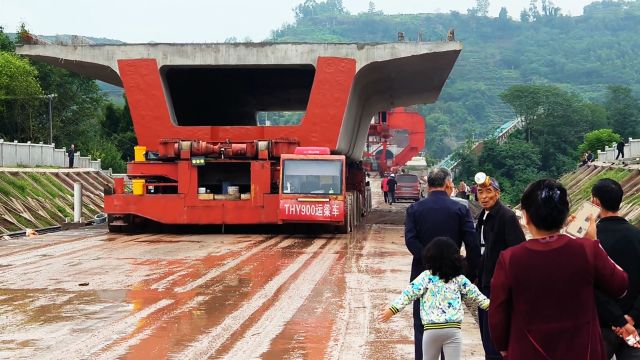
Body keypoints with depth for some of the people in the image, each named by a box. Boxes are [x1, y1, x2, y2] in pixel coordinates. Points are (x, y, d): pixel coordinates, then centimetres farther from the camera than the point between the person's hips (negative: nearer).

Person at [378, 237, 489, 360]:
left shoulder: (426, 277, 1)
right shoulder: (459, 279, 9)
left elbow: (409, 293, -6)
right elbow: (474, 294, 17)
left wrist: (392, 309, -8)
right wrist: (489, 304, 31)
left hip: (432, 329, -1)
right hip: (453, 329, 1)